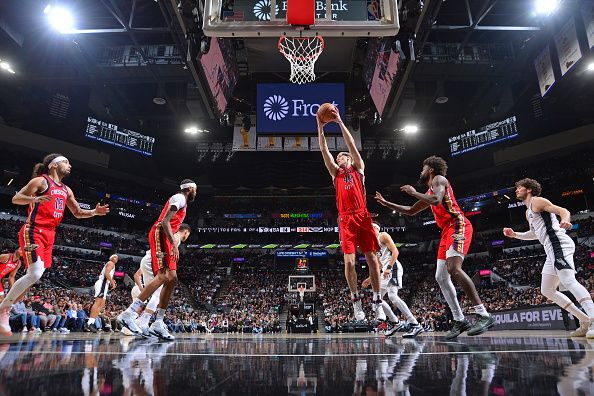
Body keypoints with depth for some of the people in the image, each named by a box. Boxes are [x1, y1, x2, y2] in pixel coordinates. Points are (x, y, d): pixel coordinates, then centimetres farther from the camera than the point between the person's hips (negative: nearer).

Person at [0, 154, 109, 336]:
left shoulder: (66, 190, 19)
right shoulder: (41, 181, -2)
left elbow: (78, 213, 24)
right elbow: (16, 198, -8)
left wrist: (95, 212, 6)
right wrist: (36, 199, -27)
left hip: (49, 235, 8)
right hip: (34, 232, -8)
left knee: (34, 276, 5)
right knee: (35, 274, -19)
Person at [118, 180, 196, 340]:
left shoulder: (181, 200, 27)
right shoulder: (179, 198, -3)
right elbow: (165, 221, -16)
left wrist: (173, 245, 24)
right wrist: (174, 244, -23)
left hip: (165, 239, 11)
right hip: (160, 235, -11)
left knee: (172, 279, 4)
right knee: (163, 277, -21)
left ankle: (158, 323, 3)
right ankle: (128, 314, -22)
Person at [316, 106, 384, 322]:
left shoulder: (358, 168, 15)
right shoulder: (335, 173, 19)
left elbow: (351, 145, 5)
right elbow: (324, 151, 11)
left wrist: (340, 121, 2)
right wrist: (321, 127, 6)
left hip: (362, 217, -1)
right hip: (345, 220, 2)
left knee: (372, 259, -1)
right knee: (349, 262, -6)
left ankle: (377, 301, 8)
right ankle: (356, 301, 7)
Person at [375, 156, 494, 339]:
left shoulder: (439, 179, 1)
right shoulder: (429, 192, 28)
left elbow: (436, 200, -21)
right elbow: (411, 211, 35)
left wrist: (414, 193, -7)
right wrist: (385, 203, 34)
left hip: (458, 226, -10)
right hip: (448, 231, 10)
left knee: (454, 268, -27)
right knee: (441, 277, 5)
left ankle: (484, 315, -25)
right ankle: (459, 320, 9)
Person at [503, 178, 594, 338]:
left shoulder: (537, 201, 1)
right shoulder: (528, 212, 27)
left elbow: (564, 211, -12)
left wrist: (565, 221, -35)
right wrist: (515, 234, 31)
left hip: (558, 244, -10)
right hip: (552, 250, 10)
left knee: (568, 281, -28)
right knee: (547, 290, 8)